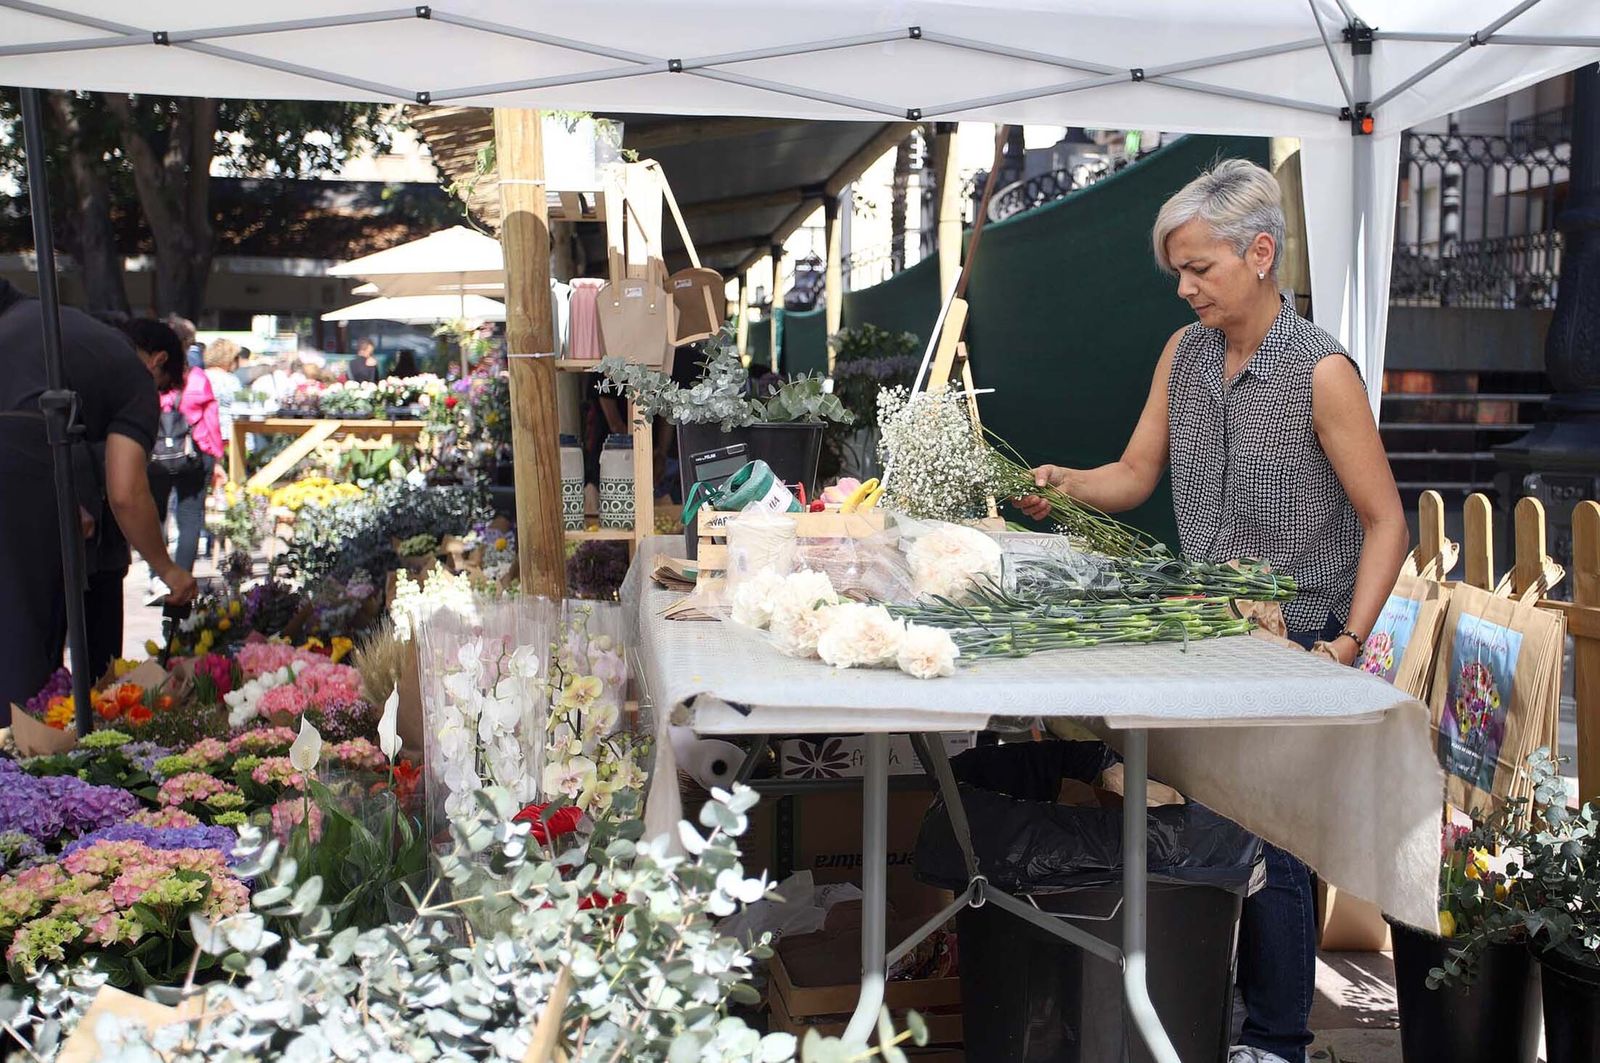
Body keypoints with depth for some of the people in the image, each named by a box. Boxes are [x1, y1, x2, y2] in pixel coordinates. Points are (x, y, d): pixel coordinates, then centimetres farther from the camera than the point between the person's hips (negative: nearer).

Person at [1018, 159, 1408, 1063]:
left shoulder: (1321, 371, -15)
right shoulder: (1184, 353, 4)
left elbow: (1386, 522, -11)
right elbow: (1136, 475, 9)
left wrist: (1350, 639, -19)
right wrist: (1067, 485, -11)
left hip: (1293, 642, -5)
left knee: (1271, 843, 2)